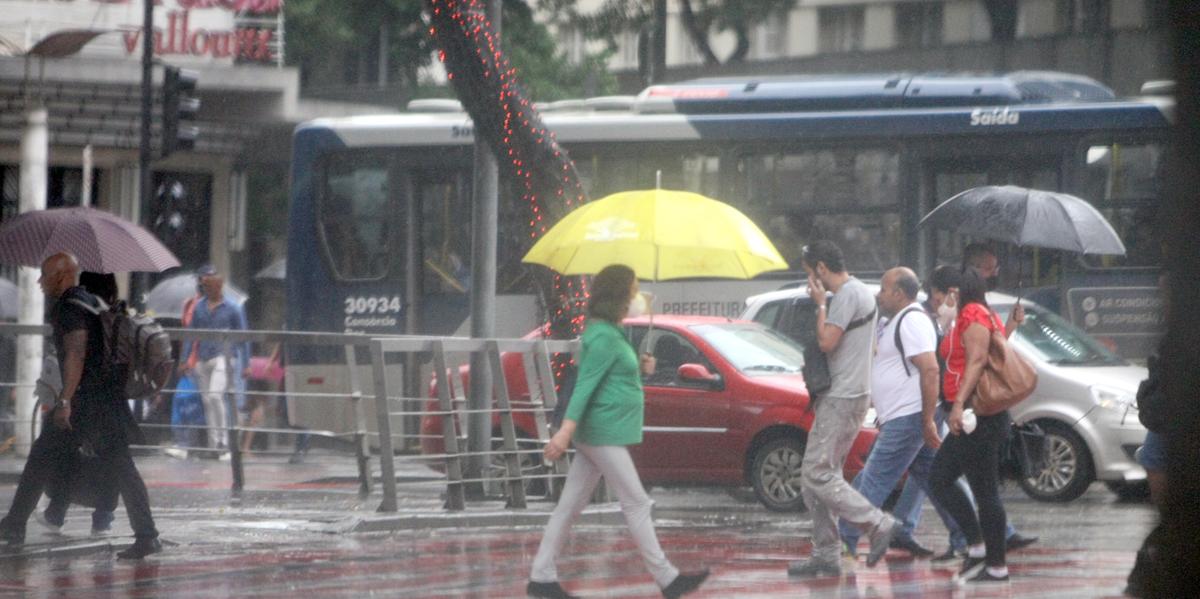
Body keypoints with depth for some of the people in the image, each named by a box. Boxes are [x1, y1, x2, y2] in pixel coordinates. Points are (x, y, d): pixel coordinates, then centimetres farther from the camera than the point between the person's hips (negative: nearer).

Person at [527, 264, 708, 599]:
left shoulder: (609, 333, 14)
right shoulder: (604, 337, -16)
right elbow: (585, 384, -23)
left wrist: (640, 369, 8)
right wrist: (567, 430, -29)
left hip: (598, 434, 10)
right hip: (604, 434, -10)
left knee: (570, 507, 9)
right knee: (637, 505, -3)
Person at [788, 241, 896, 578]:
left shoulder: (847, 295, -14)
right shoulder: (859, 292, 19)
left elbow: (827, 342, -20)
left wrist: (820, 304, -8)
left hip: (842, 399, -11)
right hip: (843, 397, 11)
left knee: (818, 474, -13)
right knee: (817, 477, 10)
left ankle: (877, 524, -14)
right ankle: (825, 556, 10)